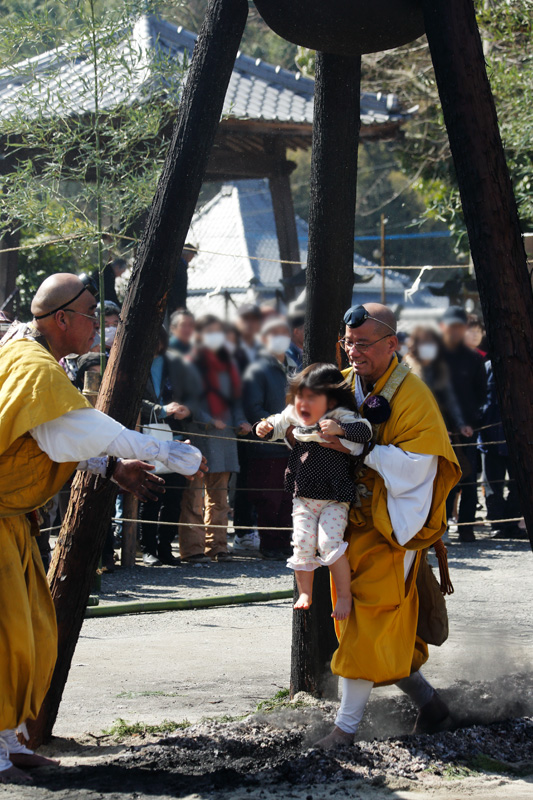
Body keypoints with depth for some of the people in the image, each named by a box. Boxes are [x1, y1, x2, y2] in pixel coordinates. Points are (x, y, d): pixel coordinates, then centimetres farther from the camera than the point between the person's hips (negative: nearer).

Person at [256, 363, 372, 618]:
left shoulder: (341, 417, -12)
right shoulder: (293, 417, 3)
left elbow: (365, 430, -24)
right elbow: (278, 424, 21)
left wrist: (339, 429, -36)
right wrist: (266, 428, 0)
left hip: (334, 499, -5)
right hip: (303, 498, 5)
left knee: (330, 542, -18)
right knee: (302, 544, 0)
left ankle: (344, 595, -5)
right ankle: (305, 593, 18)